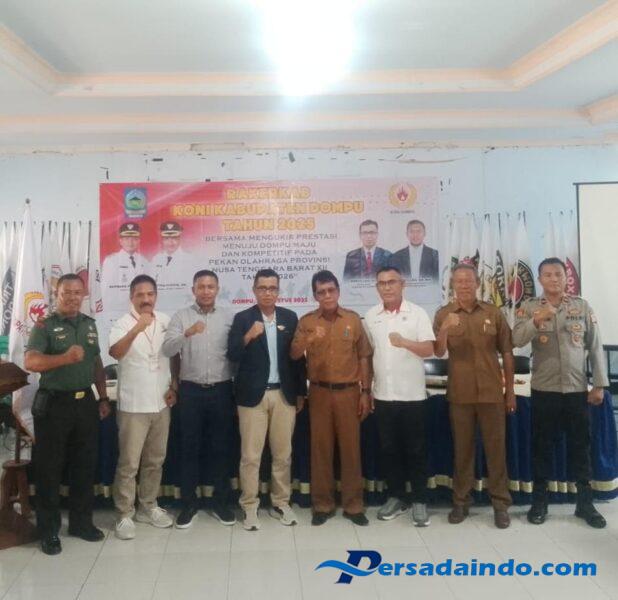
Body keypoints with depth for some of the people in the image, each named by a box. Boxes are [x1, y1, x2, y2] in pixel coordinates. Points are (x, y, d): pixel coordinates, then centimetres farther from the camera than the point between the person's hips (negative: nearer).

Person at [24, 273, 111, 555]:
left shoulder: (90, 324, 10)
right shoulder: (44, 326, -7)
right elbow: (30, 362, -22)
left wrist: (103, 398, 11)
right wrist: (65, 357, -36)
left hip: (85, 402, 5)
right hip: (54, 403, -5)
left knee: (85, 465, 12)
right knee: (49, 468, 5)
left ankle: (81, 521, 26)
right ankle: (48, 530, 17)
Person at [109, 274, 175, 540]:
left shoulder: (166, 321, 5)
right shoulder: (123, 324, -9)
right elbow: (115, 353, -28)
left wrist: (174, 387, 6)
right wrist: (136, 329, -42)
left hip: (161, 404, 5)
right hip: (133, 406, -5)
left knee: (155, 460, 15)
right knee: (128, 463, 1)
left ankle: (148, 507, 29)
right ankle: (124, 515, 13)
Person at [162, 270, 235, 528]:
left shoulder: (229, 317, 4)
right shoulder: (181, 316, 0)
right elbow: (167, 349, -13)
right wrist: (187, 333, -30)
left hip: (221, 390, 1)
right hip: (191, 391, -1)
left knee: (221, 448, 8)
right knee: (190, 448, 6)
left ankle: (220, 503, 20)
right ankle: (189, 504, 18)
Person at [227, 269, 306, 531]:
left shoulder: (290, 317, 6)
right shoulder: (242, 318, -2)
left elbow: (298, 355, 8)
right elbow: (232, 355, -9)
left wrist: (301, 392, 9)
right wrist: (248, 336, -26)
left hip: (284, 394, 3)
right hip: (253, 394, -2)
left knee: (283, 454, 10)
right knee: (250, 455, 1)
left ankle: (280, 503, 23)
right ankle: (250, 507, 14)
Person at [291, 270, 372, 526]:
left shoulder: (353, 319, 2)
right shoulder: (306, 321, 2)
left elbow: (364, 357, 4)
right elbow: (293, 355, -7)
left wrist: (365, 392, 1)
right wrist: (309, 339, -26)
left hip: (348, 392, 0)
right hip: (319, 393, 0)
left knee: (351, 448, 4)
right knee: (320, 448, 6)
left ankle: (353, 505, 15)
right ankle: (322, 504, 17)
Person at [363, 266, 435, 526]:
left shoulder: (417, 313, -4)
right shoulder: (370, 316, 6)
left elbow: (429, 350, -12)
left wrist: (404, 342, -31)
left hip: (412, 395, -3)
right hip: (383, 395, 3)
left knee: (415, 449, 5)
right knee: (388, 449, 10)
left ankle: (419, 500, 16)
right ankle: (396, 497, 24)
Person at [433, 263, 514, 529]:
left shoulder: (493, 313, 2)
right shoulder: (443, 314, 0)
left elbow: (507, 352, 6)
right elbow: (438, 352, -10)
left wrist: (510, 390, 5)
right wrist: (444, 329, -29)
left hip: (492, 392, 0)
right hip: (460, 393, 0)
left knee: (496, 448, 6)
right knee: (462, 448, 9)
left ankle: (500, 503, 15)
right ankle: (460, 501, 18)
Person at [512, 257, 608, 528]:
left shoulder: (582, 307, 3)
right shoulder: (529, 308, 0)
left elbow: (595, 347, 3)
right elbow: (517, 340, -14)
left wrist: (599, 384, -1)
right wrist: (537, 319, -30)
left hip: (577, 390, 1)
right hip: (544, 390, -1)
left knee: (580, 446, 9)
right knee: (542, 446, 7)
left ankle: (585, 502, 22)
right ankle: (539, 501, 19)